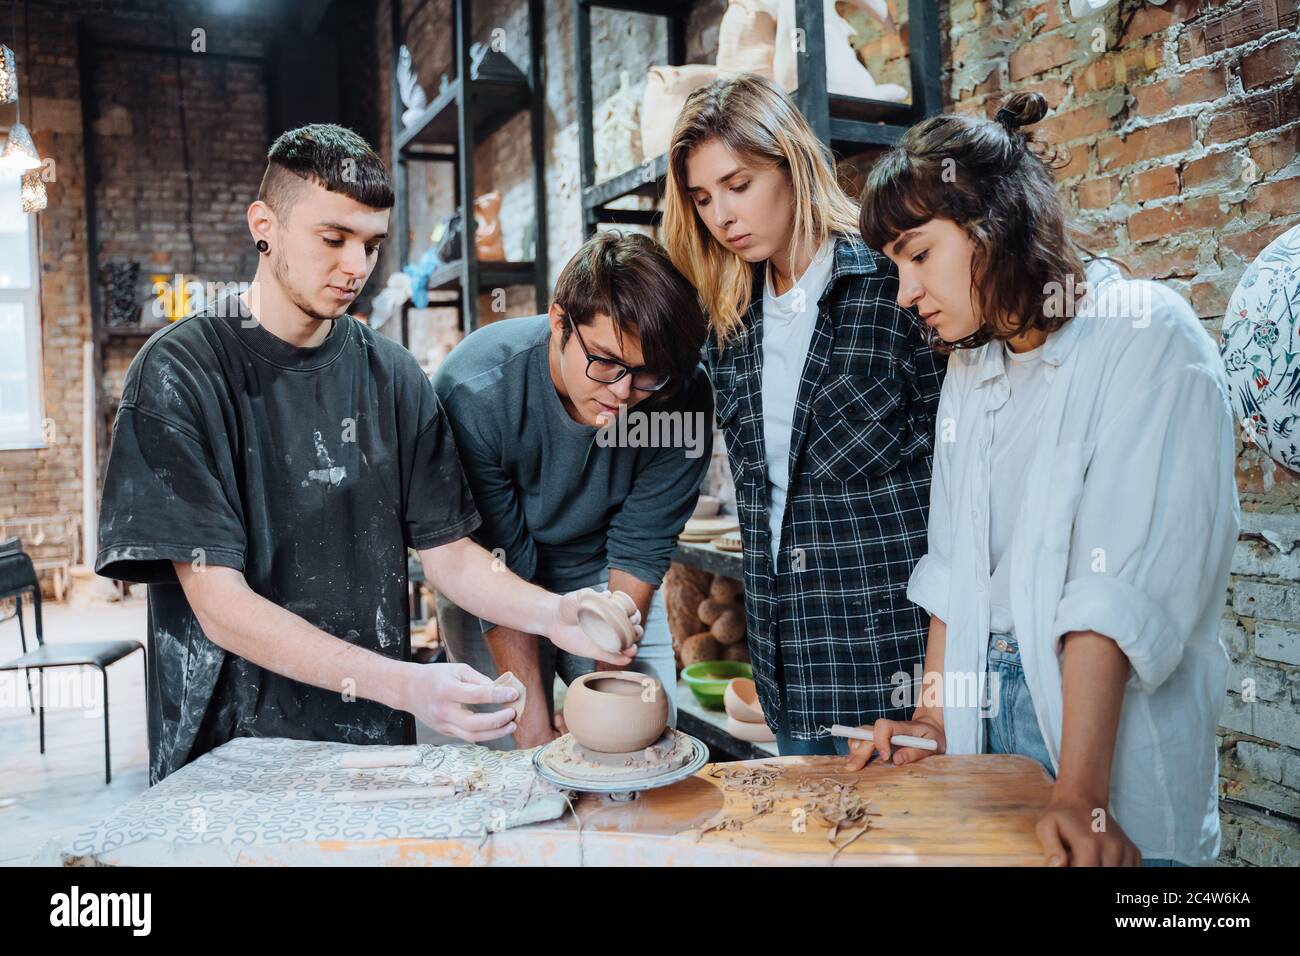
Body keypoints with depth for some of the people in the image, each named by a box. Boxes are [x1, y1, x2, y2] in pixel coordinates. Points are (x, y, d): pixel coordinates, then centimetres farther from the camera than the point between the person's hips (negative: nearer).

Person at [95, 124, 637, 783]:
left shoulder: (393, 377, 5)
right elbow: (220, 606, -14)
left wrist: (552, 614, -14)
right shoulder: (178, 374, -8)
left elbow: (448, 552, 5)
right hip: (228, 750, -3)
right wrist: (404, 684, -25)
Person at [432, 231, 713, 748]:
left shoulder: (684, 393, -25)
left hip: (605, 575, 2)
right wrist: (533, 713, -23)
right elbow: (497, 571, -23)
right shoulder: (473, 392, -31)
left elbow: (641, 547, -14)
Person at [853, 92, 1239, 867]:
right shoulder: (971, 366, 8)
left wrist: (1080, 796, -24)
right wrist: (932, 721, 0)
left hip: (1114, 741, -5)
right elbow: (953, 567, 7)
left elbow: (1122, 584, -21)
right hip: (986, 715, 6)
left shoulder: (1149, 339, -12)